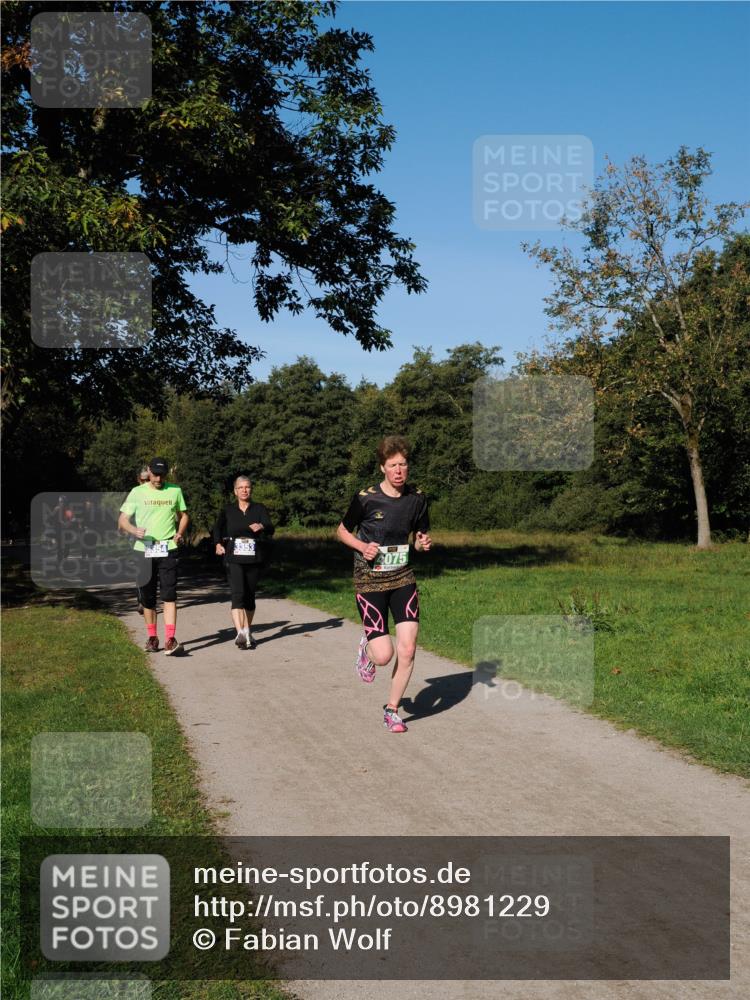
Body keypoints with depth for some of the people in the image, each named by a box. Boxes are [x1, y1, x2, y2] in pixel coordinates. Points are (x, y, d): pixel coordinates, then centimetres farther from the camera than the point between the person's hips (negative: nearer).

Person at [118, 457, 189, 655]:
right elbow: (122, 521, 0)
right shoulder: (137, 492, 3)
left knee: (169, 595, -11)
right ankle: (152, 637, 21)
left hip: (168, 549, 0)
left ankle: (170, 640, -16)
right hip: (143, 550, 0)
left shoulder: (175, 491, 7)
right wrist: (134, 530, -21)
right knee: (147, 597, 7)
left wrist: (180, 533, 1)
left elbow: (183, 515, 20)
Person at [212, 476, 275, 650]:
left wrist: (262, 526, -29)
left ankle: (247, 632, 21)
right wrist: (218, 544, -14)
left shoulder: (259, 509, 6)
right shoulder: (228, 510, 8)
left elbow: (271, 529, -6)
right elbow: (217, 528, 6)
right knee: (238, 594, -15)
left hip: (254, 559, 1)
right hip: (233, 558, -1)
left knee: (250, 595, 8)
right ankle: (240, 633, -25)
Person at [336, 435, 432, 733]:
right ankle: (366, 646, 29)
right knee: (384, 655, -9)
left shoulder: (417, 498, 0)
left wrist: (424, 544, -10)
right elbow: (342, 531, 2)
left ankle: (392, 710, 15)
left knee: (408, 649, -6)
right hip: (370, 582, -3)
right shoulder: (366, 498, -12)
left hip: (403, 579, 3)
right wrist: (363, 547, -15)